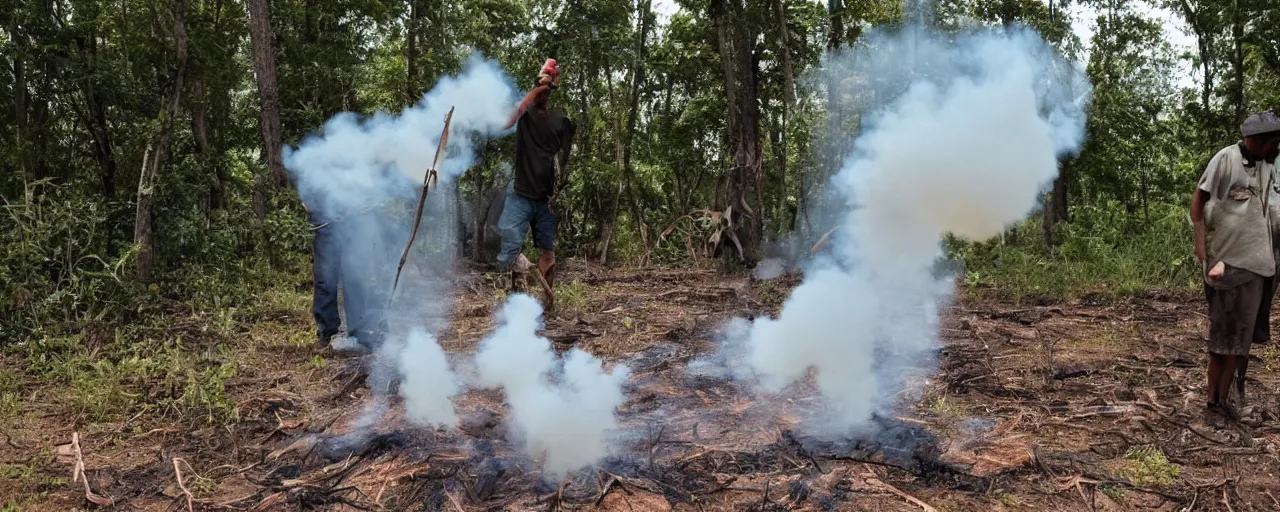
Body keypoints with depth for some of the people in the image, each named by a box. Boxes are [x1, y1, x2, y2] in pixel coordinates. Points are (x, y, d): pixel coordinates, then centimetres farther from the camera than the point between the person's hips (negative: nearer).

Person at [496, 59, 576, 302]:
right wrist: (534, 90, -24)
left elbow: (567, 157, 15)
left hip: (547, 198, 3)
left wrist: (563, 179, -2)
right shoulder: (524, 111, -2)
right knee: (508, 254, -13)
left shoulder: (561, 121, 5)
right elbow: (505, 122, -24)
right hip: (521, 196, -3)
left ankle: (546, 299, 21)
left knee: (548, 252, 9)